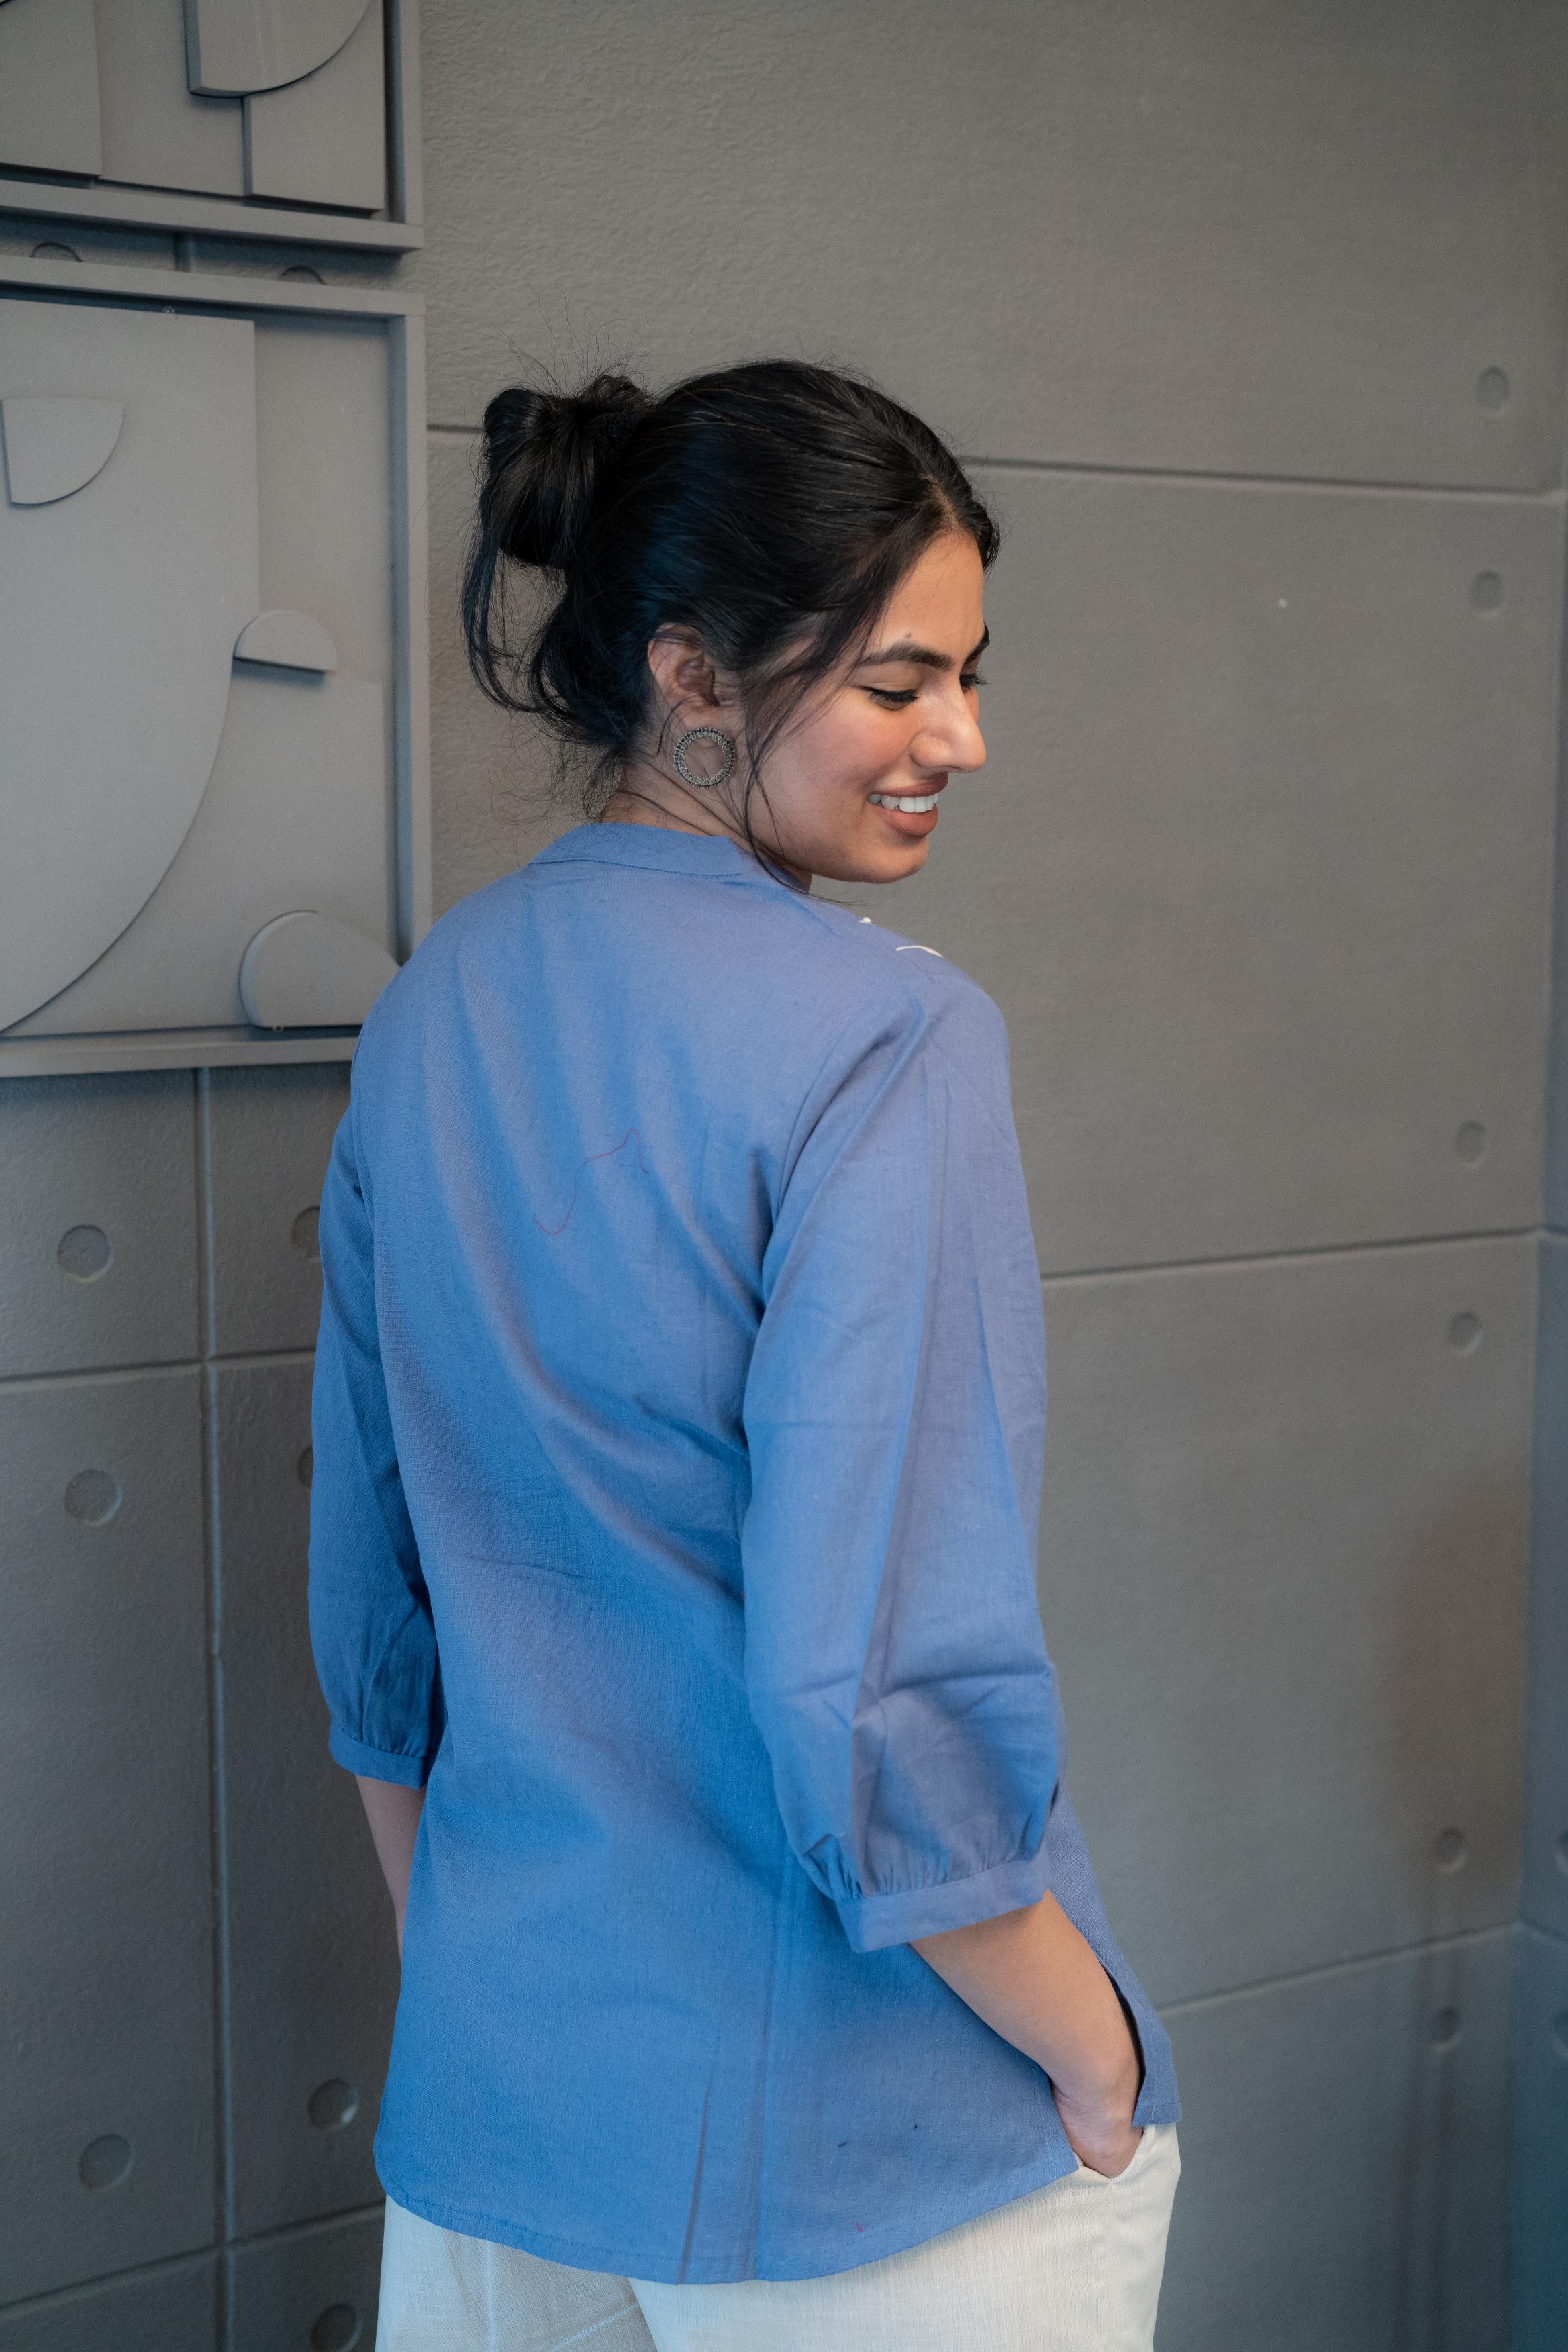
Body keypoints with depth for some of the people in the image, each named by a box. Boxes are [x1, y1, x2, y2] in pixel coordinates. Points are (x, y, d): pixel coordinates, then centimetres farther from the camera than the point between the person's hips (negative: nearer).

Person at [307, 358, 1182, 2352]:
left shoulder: (425, 1016, 0)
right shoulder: (886, 1038, -21)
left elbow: (373, 1619, 8)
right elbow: (886, 1708, -25)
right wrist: (1098, 2058, -9)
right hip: (867, 2151, -5)